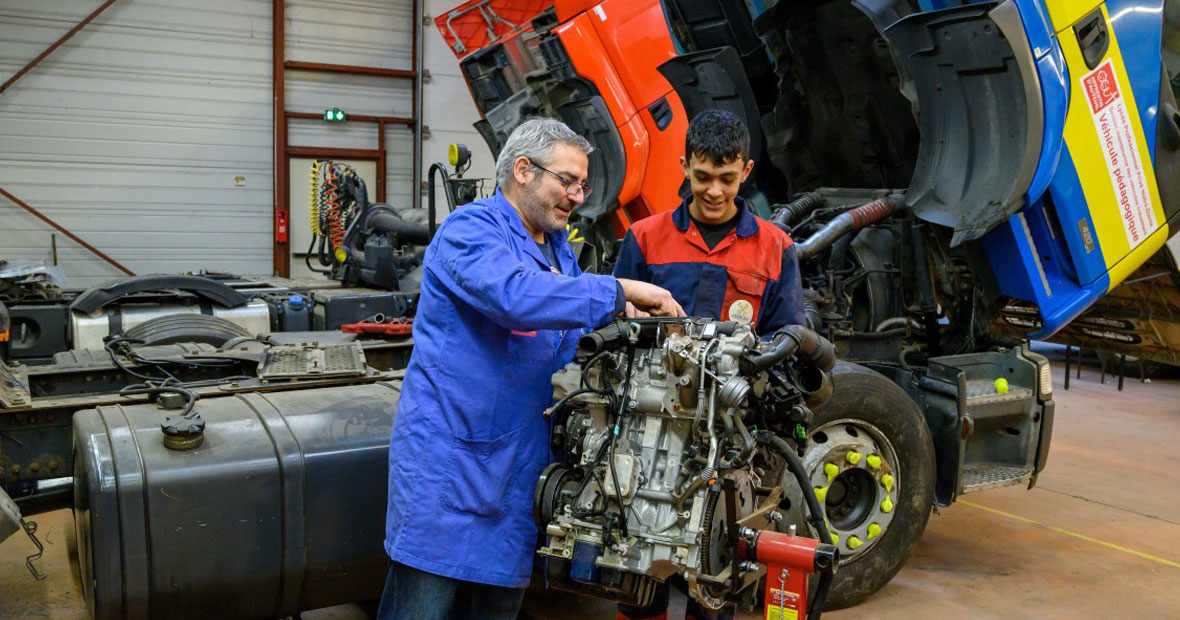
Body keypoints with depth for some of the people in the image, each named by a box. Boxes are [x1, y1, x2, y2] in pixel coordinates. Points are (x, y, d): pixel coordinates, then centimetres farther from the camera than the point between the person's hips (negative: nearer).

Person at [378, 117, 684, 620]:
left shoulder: (560, 249, 18)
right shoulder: (471, 229, -9)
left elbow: (570, 342, 23)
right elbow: (517, 296, -29)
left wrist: (621, 319, 2)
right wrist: (619, 292, -26)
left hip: (520, 462, 8)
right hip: (448, 454, -8)